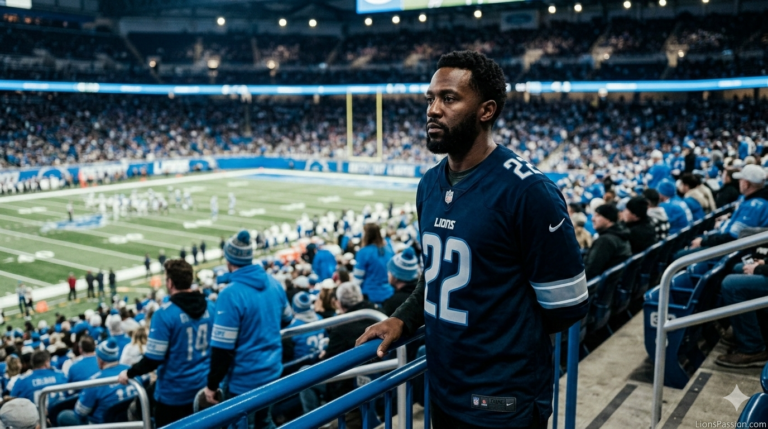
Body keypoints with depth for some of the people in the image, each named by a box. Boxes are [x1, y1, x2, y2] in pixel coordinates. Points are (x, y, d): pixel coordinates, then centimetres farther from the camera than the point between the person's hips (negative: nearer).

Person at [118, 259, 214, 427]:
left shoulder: (165, 313, -19)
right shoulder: (209, 308, -3)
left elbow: (153, 359, -18)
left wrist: (129, 373, 1)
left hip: (174, 392, -5)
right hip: (203, 387, 5)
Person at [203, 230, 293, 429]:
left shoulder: (231, 294, -22)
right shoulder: (274, 283, -1)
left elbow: (222, 347, -20)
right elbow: (287, 319, 16)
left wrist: (212, 384, -8)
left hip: (245, 379, -7)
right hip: (273, 371, 7)